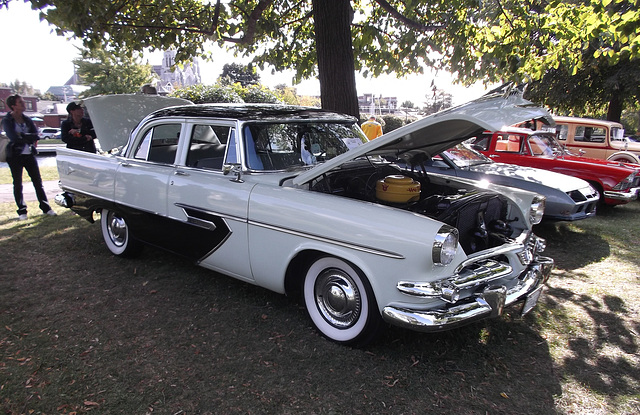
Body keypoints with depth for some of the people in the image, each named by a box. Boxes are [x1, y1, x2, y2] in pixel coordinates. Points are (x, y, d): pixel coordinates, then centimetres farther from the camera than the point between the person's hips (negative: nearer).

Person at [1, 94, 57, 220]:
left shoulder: (27, 119, 9)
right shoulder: (7, 120, -5)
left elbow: (36, 134, -2)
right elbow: (14, 138, -18)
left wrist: (23, 136, -14)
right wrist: (29, 138, -11)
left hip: (29, 154, 4)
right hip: (15, 155, -4)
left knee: (38, 181, 4)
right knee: (18, 184, 3)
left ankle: (46, 207, 9)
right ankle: (22, 211, 11)